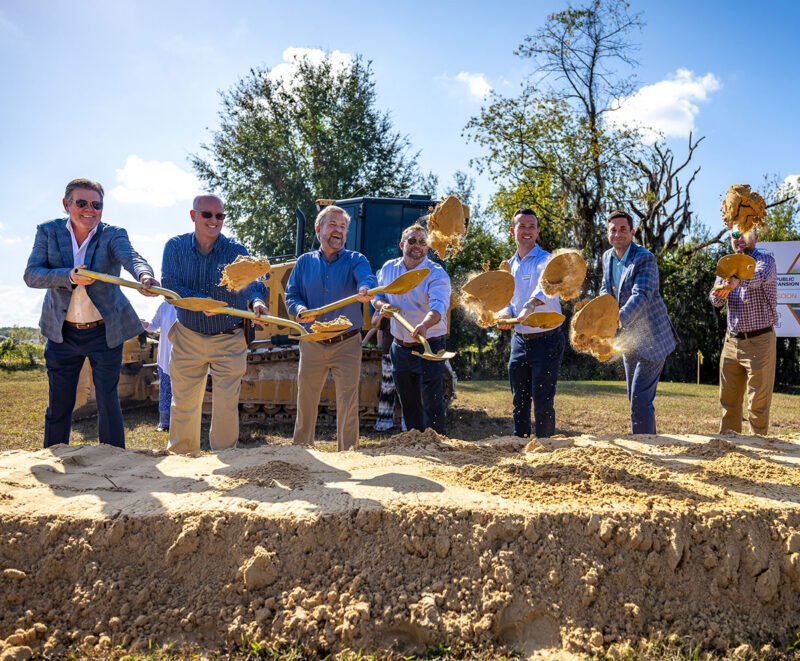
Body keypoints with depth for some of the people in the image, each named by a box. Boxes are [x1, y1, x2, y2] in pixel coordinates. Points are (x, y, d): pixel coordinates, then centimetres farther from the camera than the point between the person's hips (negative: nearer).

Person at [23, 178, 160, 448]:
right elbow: (31, 275, -11)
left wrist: (145, 276, -52)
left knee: (108, 402, 0)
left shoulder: (113, 235, -8)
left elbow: (132, 258, -29)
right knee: (58, 405, 12)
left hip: (105, 333, -2)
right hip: (62, 333, 2)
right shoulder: (48, 231, -3)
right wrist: (69, 277, -30)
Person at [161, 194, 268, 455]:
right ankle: (181, 458, 28)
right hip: (188, 338, 2)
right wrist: (200, 300, -31)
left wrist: (256, 300, -47)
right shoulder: (176, 247, -3)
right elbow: (169, 284, -14)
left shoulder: (235, 250, -8)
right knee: (183, 404, 11)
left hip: (229, 341, -1)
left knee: (226, 405, 1)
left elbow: (249, 280, -25)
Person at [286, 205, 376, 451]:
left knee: (348, 403, -1)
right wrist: (301, 310, -16)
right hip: (312, 344, 2)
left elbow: (367, 279, -22)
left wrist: (364, 290, -46)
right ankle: (300, 447, 31)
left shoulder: (355, 260, 0)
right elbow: (291, 295, 7)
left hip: (347, 345, -2)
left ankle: (348, 453, 12)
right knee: (305, 399, 12)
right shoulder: (304, 262, 9)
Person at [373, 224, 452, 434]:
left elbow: (438, 306, -30)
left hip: (429, 346, -6)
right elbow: (377, 295, 16)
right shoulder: (388, 268, 5)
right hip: (400, 346, 6)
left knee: (432, 403, -8)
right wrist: (383, 304, -10)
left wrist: (424, 325, -50)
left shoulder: (436, 274, -14)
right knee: (408, 404, 16)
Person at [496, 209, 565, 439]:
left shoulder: (545, 260, -11)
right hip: (520, 341, 6)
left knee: (543, 403, -4)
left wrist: (531, 304, -53)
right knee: (519, 402, 13)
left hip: (547, 341, -6)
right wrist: (505, 314, -7)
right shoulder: (509, 266, 11)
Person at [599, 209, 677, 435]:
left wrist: (616, 322, -46)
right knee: (635, 399, 16)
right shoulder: (608, 257, 4)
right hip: (629, 340, 8)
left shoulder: (645, 258, -20)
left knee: (640, 400, -11)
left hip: (652, 340, -8)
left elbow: (641, 296, -32)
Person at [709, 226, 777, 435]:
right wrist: (719, 294, -25)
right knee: (728, 397, 9)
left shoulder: (766, 260, -4)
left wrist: (737, 281, -52)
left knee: (758, 401, -1)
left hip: (759, 341, -5)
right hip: (732, 340, 5)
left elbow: (760, 277, -30)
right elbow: (716, 299, 0)